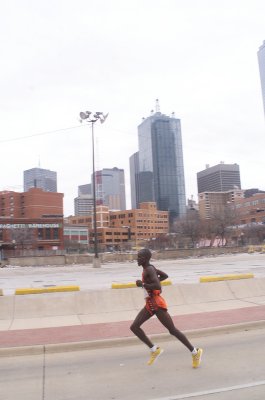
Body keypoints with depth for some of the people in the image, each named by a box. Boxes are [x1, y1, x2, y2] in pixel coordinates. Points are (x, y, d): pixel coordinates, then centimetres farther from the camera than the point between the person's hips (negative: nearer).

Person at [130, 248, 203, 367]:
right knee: (134, 327, 2)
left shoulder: (149, 270, -18)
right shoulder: (148, 268, 10)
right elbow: (165, 276, 22)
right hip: (149, 305, 10)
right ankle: (154, 349, 11)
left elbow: (158, 286, -31)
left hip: (157, 305, -10)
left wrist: (142, 284, -20)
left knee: (172, 330, 0)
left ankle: (195, 352, 16)